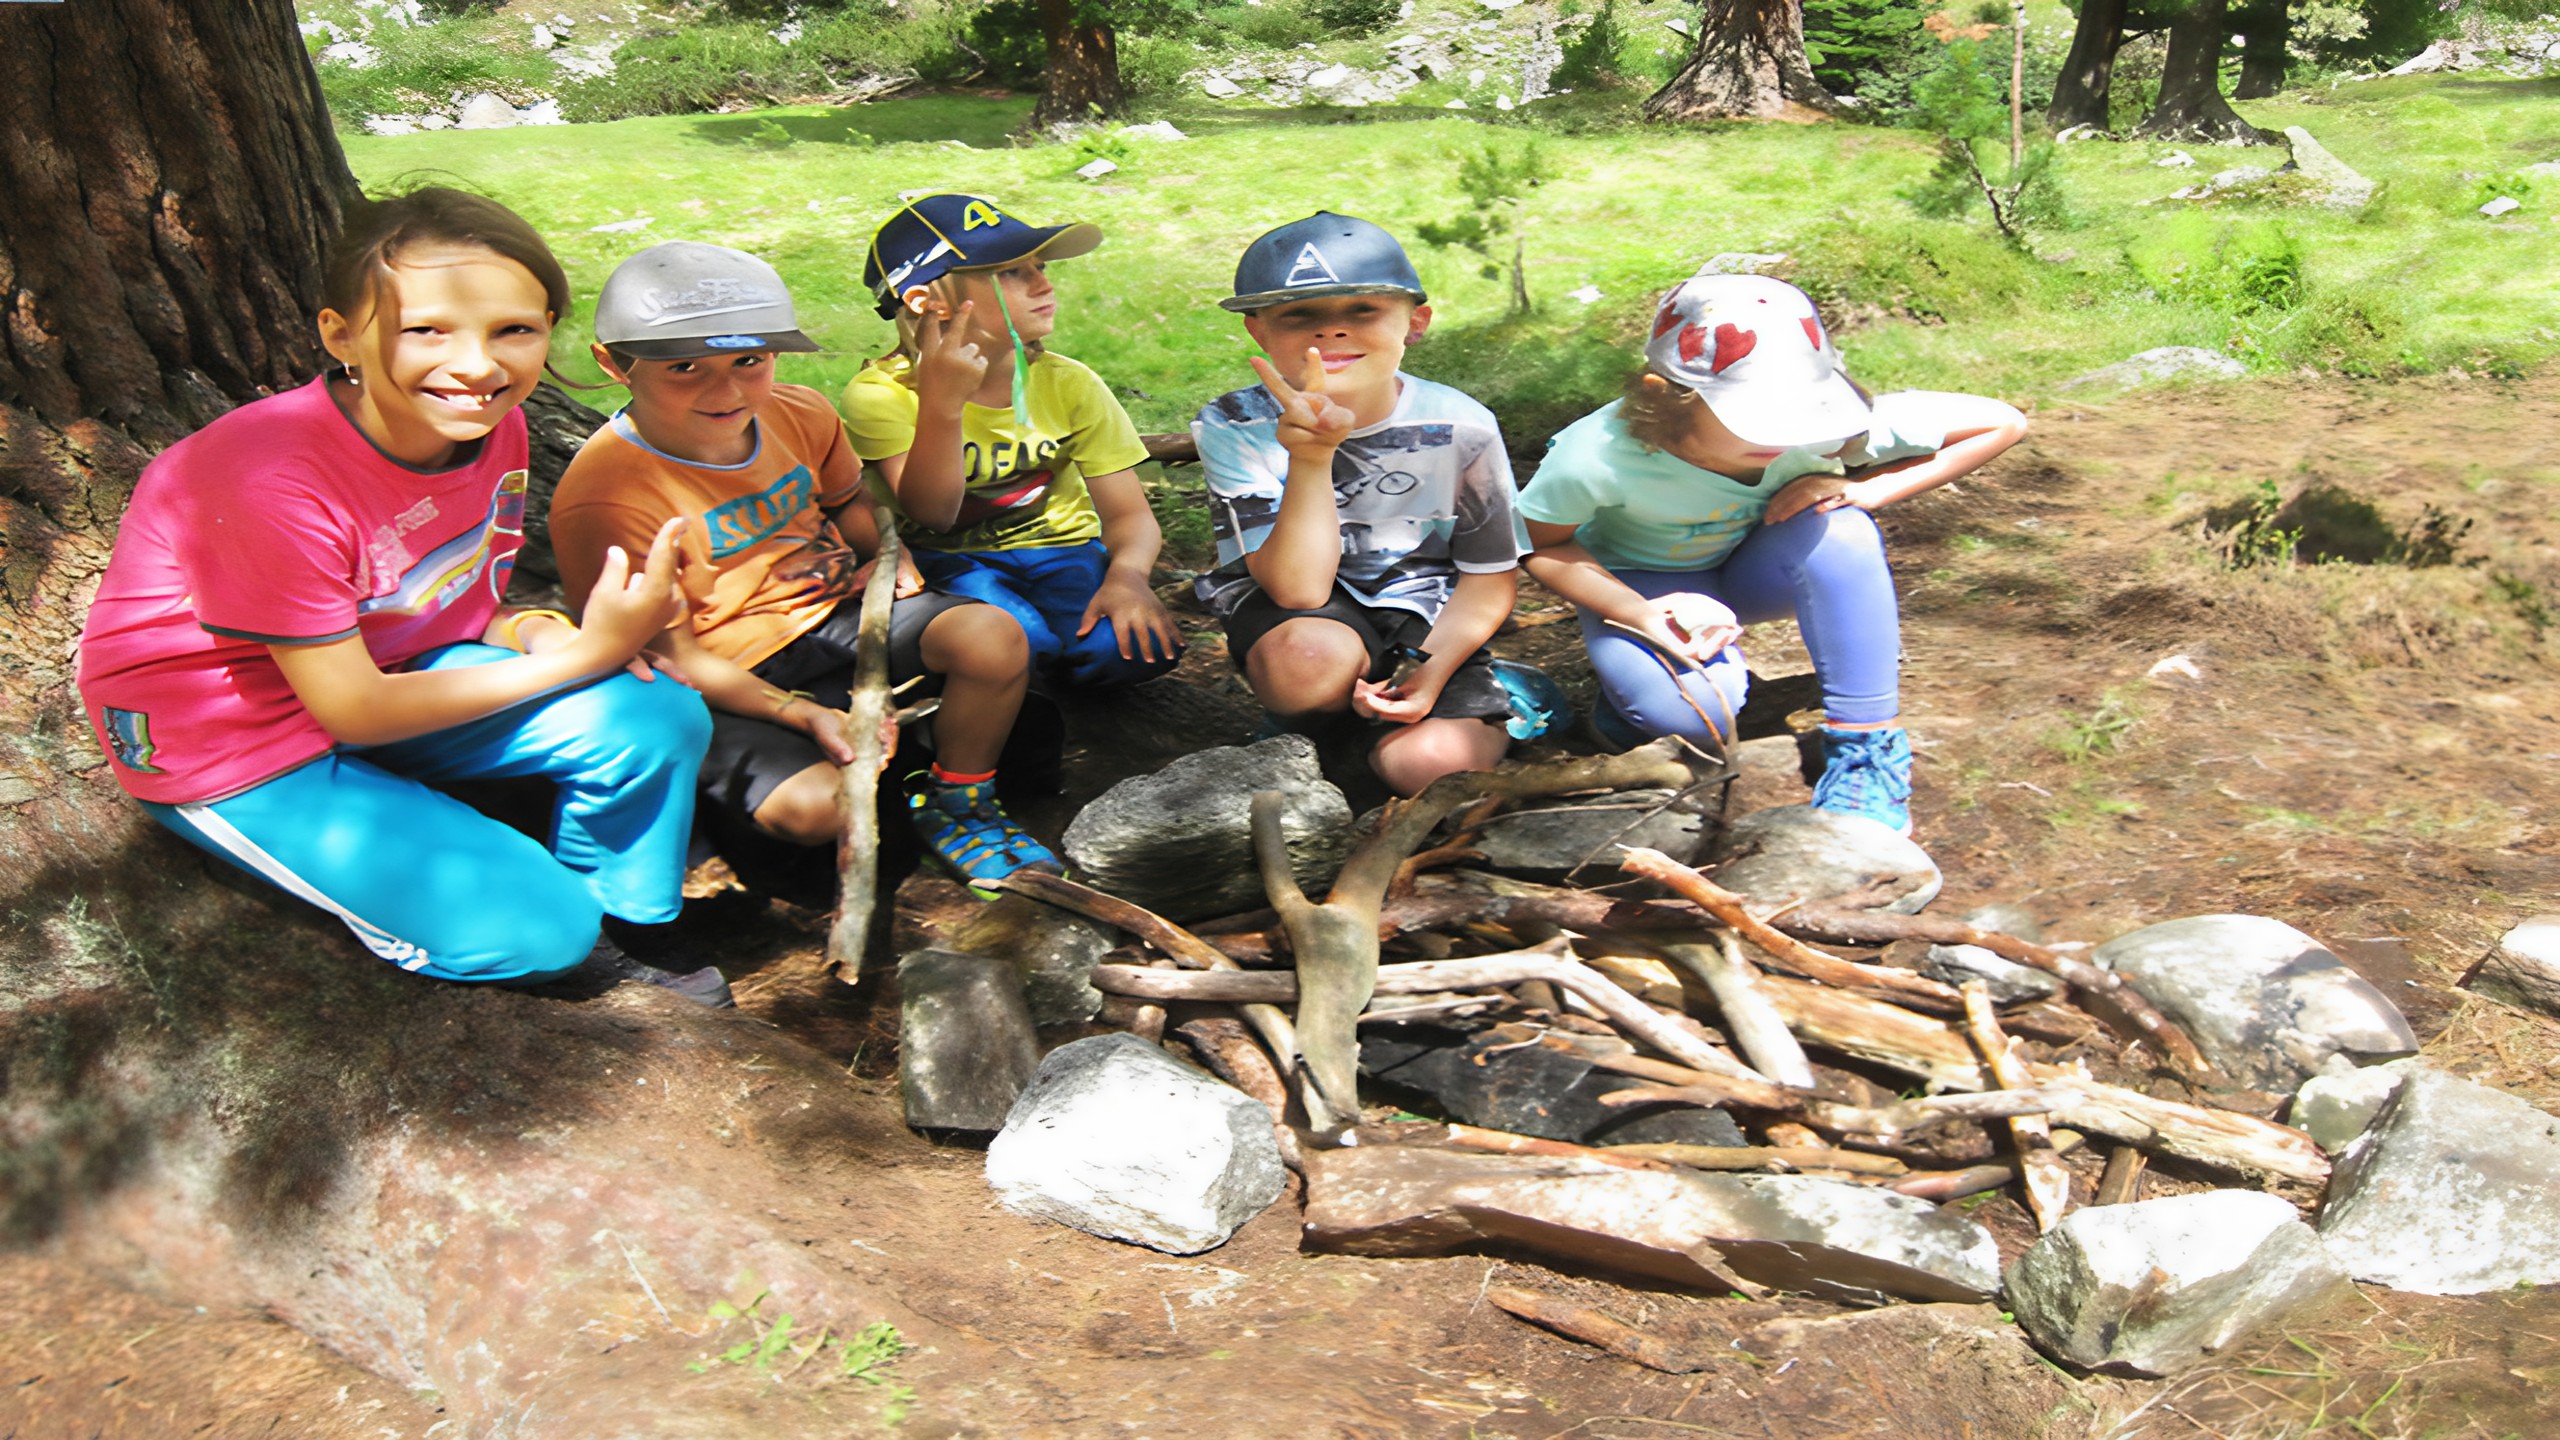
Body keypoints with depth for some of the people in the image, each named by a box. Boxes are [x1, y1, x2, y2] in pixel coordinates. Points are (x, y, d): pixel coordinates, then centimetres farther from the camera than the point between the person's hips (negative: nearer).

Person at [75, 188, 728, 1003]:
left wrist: (541, 632, -24)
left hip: (382, 669, 7)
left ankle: (601, 936, 10)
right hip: (236, 747, -6)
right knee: (531, 925, -20)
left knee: (659, 718, -12)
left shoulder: (489, 424, -10)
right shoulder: (274, 481, -32)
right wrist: (582, 655, -24)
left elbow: (468, 609, 1)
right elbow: (353, 710, -24)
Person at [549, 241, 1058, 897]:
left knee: (995, 638, -20)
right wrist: (805, 714, -28)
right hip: (731, 682, -5)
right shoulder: (603, 499, -23)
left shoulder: (799, 412, -2)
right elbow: (672, 658, -18)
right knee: (812, 807, -32)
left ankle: (955, 804, 5)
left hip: (836, 611, 5)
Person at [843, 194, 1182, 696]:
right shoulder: (880, 394, -14)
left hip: (1057, 550, 3)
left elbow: (1129, 513, -6)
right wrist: (941, 406, -43)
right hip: (950, 561, -3)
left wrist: (1127, 574, -29)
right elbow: (931, 513, -27)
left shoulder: (1068, 385, -5)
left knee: (1140, 646, -26)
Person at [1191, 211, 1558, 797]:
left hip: (1424, 613, 1)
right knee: (1310, 657, -36)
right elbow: (1299, 589, -26)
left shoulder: (1459, 427, -14)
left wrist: (1430, 674, -19)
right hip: (1291, 610, -1)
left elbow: (1488, 578, -2)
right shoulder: (1235, 426, -19)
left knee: (1433, 762, -25)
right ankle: (1306, 724, 1)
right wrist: (1311, 457, -40)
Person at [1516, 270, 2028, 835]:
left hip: (1748, 573, 2)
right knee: (1695, 712, -32)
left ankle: (1869, 750, -20)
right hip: (1640, 584, -2)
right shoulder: (1595, 456, -37)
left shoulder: (1822, 428, -31)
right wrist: (1640, 615, -32)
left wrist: (1871, 489, -31)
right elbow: (1541, 547, -17)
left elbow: (2002, 424, -21)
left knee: (1834, 528, -32)